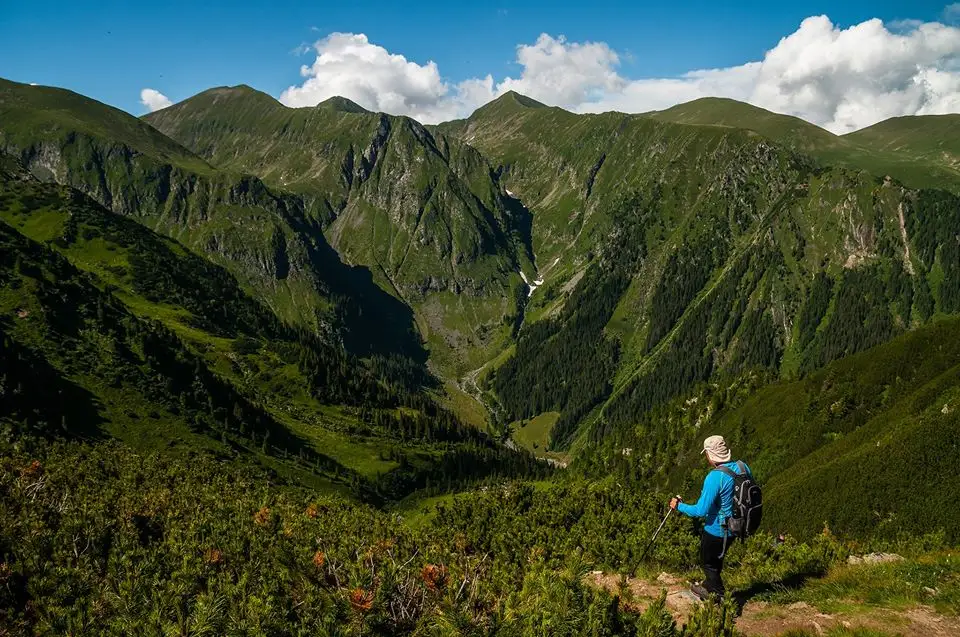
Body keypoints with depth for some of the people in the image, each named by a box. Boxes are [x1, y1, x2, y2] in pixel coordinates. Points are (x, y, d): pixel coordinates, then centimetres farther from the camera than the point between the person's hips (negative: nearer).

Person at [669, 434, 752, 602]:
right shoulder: (742, 467, -9)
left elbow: (701, 511, -28)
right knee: (715, 558, 29)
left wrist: (679, 506, -13)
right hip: (735, 527, 7)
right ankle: (709, 587, 48)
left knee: (710, 563, 17)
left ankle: (719, 599, 30)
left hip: (716, 530, -7)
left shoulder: (714, 478, -30)